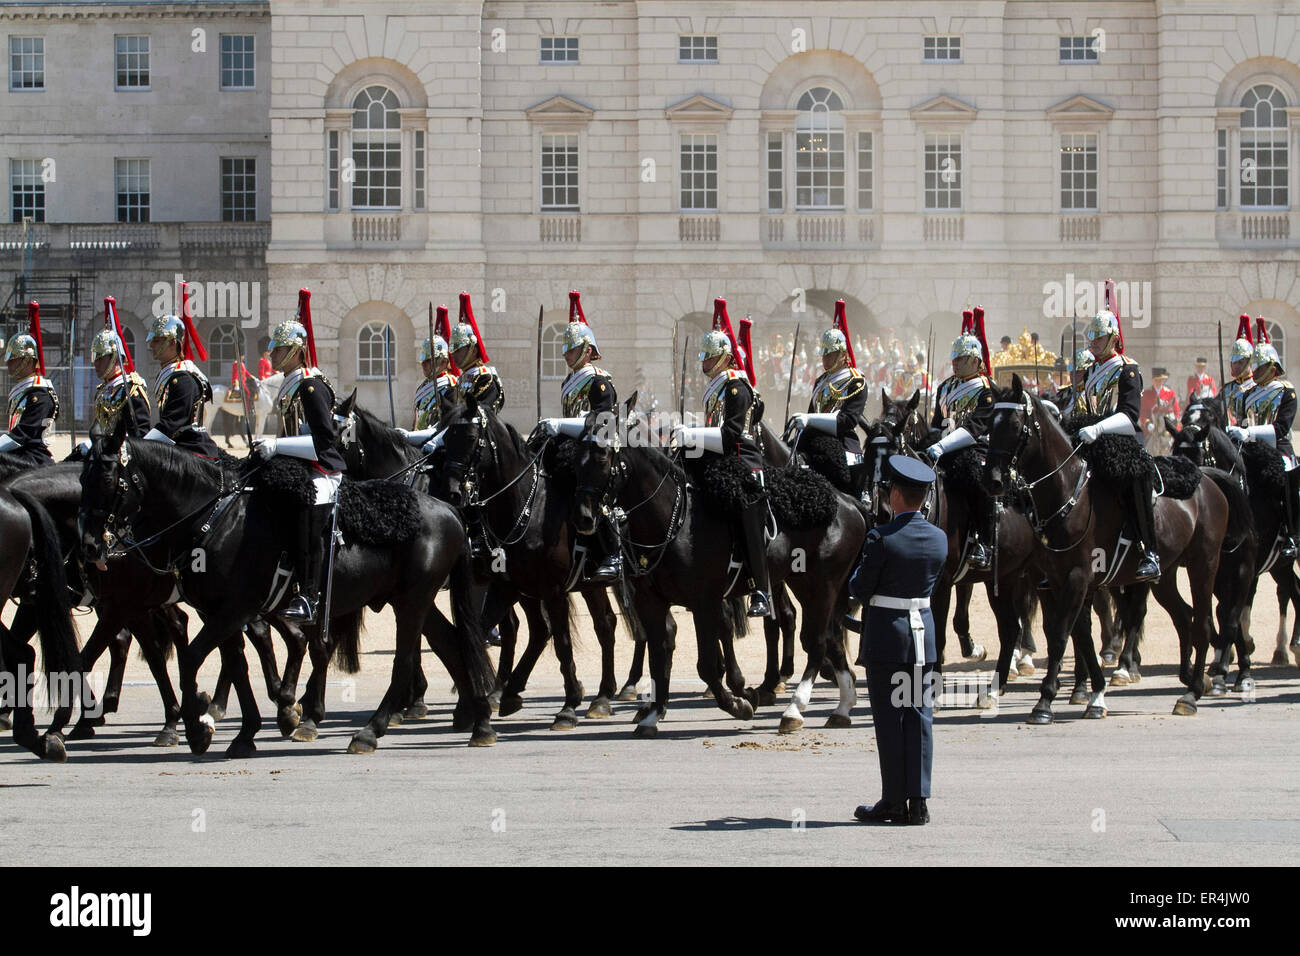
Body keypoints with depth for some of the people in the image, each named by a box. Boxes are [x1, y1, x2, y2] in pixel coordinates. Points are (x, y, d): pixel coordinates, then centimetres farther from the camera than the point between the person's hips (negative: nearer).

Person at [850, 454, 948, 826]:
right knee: (919, 718, 7)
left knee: (889, 719, 1)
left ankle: (894, 802, 3)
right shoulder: (939, 539, 2)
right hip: (923, 632, 5)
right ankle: (918, 802, 6)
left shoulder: (881, 538, -16)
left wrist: (859, 571, 10)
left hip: (885, 636, -5)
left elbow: (859, 589, -10)